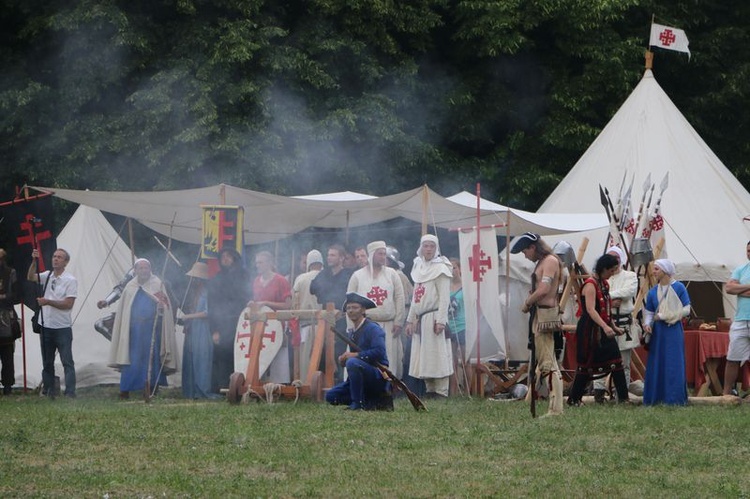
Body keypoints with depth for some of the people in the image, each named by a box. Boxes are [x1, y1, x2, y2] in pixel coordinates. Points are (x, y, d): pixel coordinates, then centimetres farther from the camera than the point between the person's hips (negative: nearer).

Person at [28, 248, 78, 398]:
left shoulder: (70, 280, -6)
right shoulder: (47, 276, 8)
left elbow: (68, 304, -13)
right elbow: (31, 278, -7)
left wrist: (48, 302, -19)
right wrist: (34, 262, -20)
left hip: (62, 328, -5)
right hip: (46, 326, 5)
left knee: (67, 362, -7)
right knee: (47, 362, 12)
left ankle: (70, 393, -9)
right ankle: (48, 392, 19)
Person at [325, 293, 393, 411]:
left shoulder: (373, 329, -10)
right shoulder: (350, 332, 15)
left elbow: (379, 352, -24)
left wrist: (354, 355, -23)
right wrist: (343, 360, -4)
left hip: (378, 377, -9)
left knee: (353, 362, -34)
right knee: (330, 396, -2)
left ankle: (358, 404, -24)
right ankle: (373, 403, 3)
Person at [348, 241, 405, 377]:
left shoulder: (391, 274, 9)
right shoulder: (358, 276, 5)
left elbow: (399, 298, 6)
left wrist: (398, 322, -2)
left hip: (388, 326, 1)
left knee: (389, 363, -1)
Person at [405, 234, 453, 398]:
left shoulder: (440, 268, -5)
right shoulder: (419, 267, 17)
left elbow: (444, 297, -12)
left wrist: (441, 321, -19)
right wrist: (410, 320, 18)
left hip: (434, 317, -8)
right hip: (420, 318, 8)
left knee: (437, 355, -7)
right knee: (422, 358, 7)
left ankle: (441, 391, -6)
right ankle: (430, 389, 13)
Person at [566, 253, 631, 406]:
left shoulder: (604, 284, 13)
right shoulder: (590, 285, -16)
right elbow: (590, 309, -27)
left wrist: (614, 326, 22)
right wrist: (605, 326, -38)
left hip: (604, 330, 9)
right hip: (590, 330, -9)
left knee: (616, 363, 2)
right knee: (587, 365, -3)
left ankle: (623, 397, 4)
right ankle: (573, 399, 7)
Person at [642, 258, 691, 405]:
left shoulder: (679, 288, -2)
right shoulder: (653, 292, 10)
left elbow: (686, 310, -6)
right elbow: (649, 312, 12)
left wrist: (664, 316, -11)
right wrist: (647, 324, -9)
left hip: (674, 331, -4)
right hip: (658, 332, 4)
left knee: (674, 364, -6)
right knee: (656, 364, 2)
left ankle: (674, 399, -4)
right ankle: (655, 398, 7)